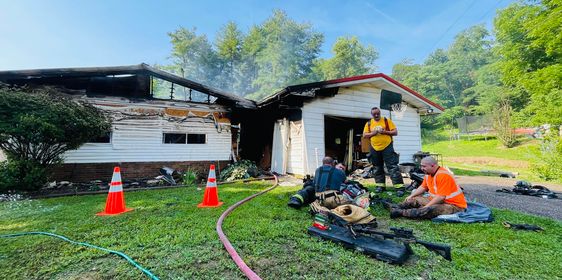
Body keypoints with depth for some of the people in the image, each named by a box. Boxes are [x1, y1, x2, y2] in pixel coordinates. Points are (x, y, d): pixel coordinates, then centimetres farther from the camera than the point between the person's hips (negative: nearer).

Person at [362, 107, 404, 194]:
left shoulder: (387, 121, 1)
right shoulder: (369, 123, 9)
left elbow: (395, 132, -1)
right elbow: (364, 135, 5)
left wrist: (385, 131, -16)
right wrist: (372, 133, -12)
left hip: (387, 147, -3)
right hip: (375, 149, 4)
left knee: (393, 167, -7)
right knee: (377, 169, 11)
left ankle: (399, 187, -4)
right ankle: (380, 185, 22)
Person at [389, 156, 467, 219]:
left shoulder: (443, 175, -25)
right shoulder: (428, 173, 3)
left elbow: (441, 197, -28)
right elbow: (423, 187, 15)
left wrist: (425, 207, -25)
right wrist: (411, 196, 4)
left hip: (454, 205, -10)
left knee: (429, 210, -35)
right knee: (415, 199, 7)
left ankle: (401, 212, -35)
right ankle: (396, 207, -6)